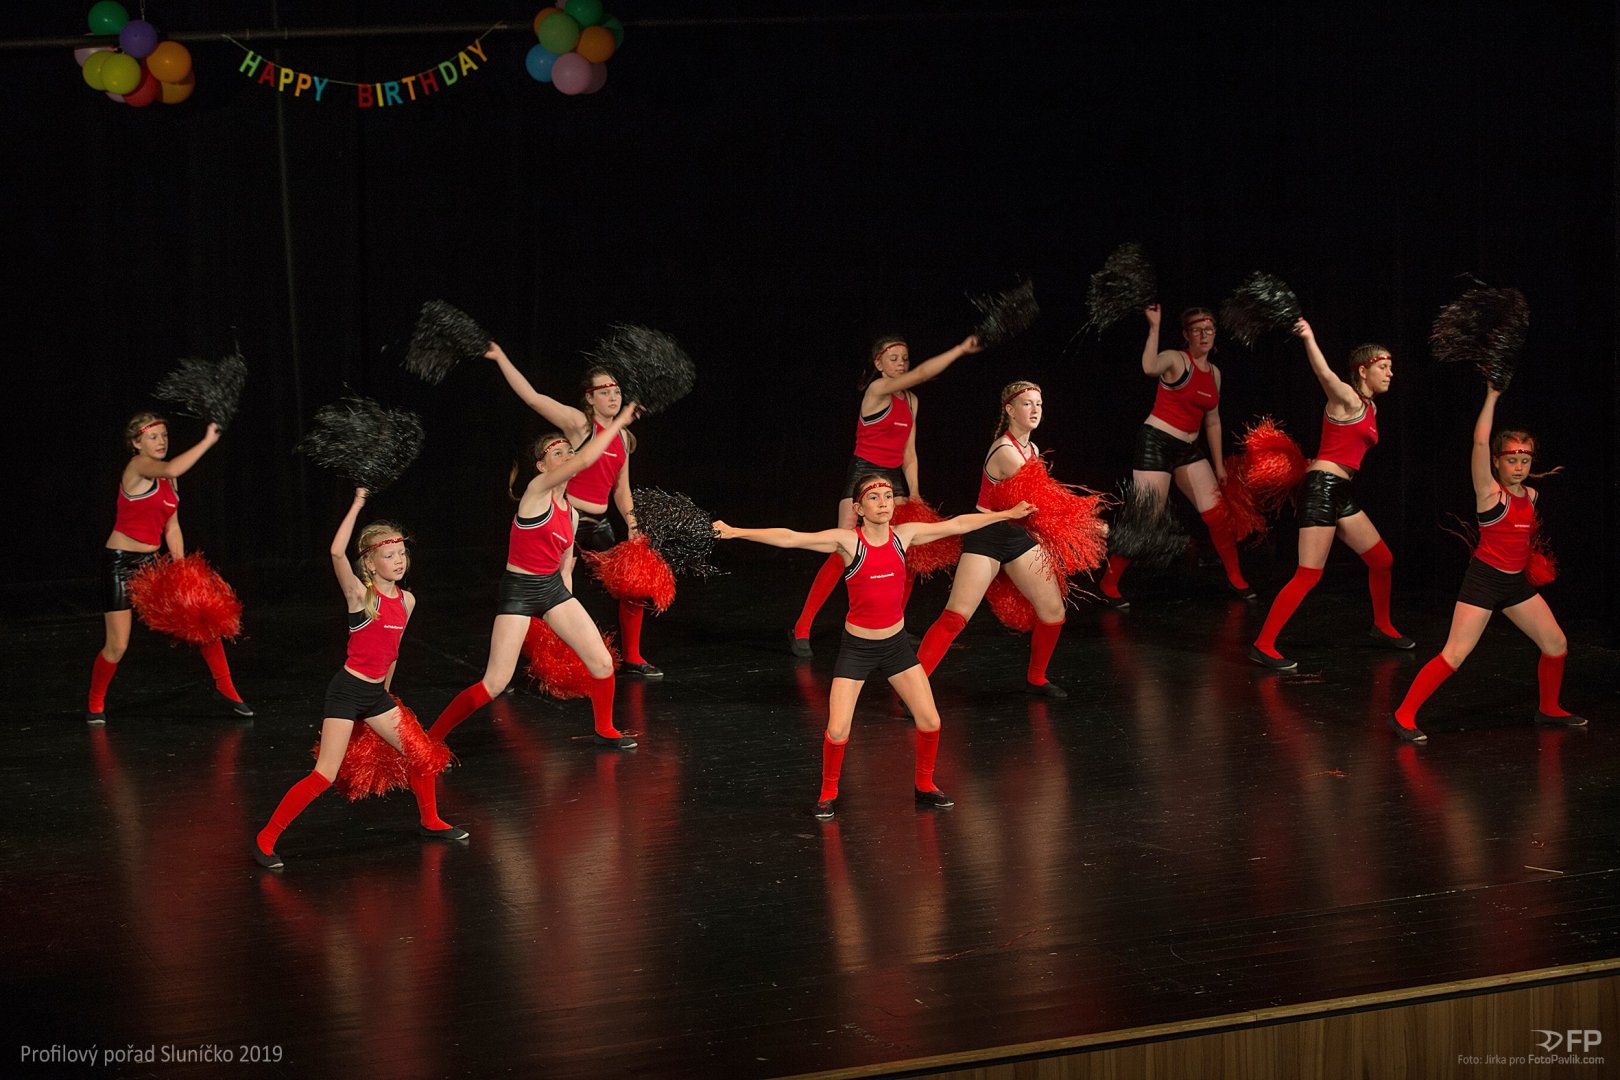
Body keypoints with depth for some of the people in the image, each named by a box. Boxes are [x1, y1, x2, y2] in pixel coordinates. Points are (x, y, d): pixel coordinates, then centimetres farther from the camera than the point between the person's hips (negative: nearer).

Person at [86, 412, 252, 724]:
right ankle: (95, 704, 18)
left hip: (152, 563, 7)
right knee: (117, 646, -6)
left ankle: (224, 689, 14)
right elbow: (171, 469, -36)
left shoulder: (168, 480, 10)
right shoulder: (137, 466, -14)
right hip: (121, 562, -7)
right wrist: (207, 441, -32)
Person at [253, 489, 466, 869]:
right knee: (325, 775, -12)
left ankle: (430, 822, 33)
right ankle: (265, 838, -5)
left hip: (376, 694, 7)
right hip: (347, 691, -7)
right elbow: (337, 552, -31)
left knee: (421, 753, 10)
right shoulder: (360, 594, -13)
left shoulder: (406, 601, 6)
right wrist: (357, 505, -25)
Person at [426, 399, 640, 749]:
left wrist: (569, 618, 18)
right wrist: (617, 423, -20)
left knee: (602, 663, 2)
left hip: (554, 588, 7)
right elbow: (585, 460, -26)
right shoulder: (538, 489, -13)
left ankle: (605, 730, 25)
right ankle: (431, 737, 2)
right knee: (495, 684, -11)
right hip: (519, 591, -7)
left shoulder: (570, 513, 9)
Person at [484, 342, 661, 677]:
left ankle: (631, 659, 27)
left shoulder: (623, 437, 10)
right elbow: (532, 397, -19)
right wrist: (500, 358, -25)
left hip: (600, 524, 7)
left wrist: (632, 524, 8)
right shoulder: (579, 424, -10)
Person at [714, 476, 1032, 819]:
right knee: (837, 731, -11)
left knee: (930, 722, 1)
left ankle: (924, 786, 25)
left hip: (896, 644, 4)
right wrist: (737, 532, -34)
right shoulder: (847, 541, -16)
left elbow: (957, 524, 6)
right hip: (857, 647, -4)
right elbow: (790, 538, -25)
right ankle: (828, 794, 14)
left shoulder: (904, 535, -4)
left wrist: (1007, 514, 13)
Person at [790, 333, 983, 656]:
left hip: (894, 478, 8)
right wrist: (960, 350, -29)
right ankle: (802, 628, -7)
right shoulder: (878, 389, -13)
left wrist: (913, 492, 3)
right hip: (863, 474, -8)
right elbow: (921, 374, -27)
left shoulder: (910, 401, 11)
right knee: (843, 554, -12)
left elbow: (909, 453, 13)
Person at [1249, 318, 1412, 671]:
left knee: (1382, 560, 18)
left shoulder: (1369, 408, 18)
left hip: (1341, 493, 9)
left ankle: (1382, 627, 37)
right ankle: (1263, 645, -12)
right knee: (1309, 574, -13)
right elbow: (1325, 375, -28)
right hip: (1322, 488, -9)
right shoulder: (1348, 400, -9)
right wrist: (1309, 339, -39)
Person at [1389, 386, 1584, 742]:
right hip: (1484, 579, -7)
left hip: (1516, 582, 7)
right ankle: (1404, 715, -10)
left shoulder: (1530, 495, 8)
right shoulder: (1490, 493, -13)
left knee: (1556, 645, 11)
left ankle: (1548, 709, 32)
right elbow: (1480, 442, -26)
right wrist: (1492, 397, -24)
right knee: (1455, 655, -14)